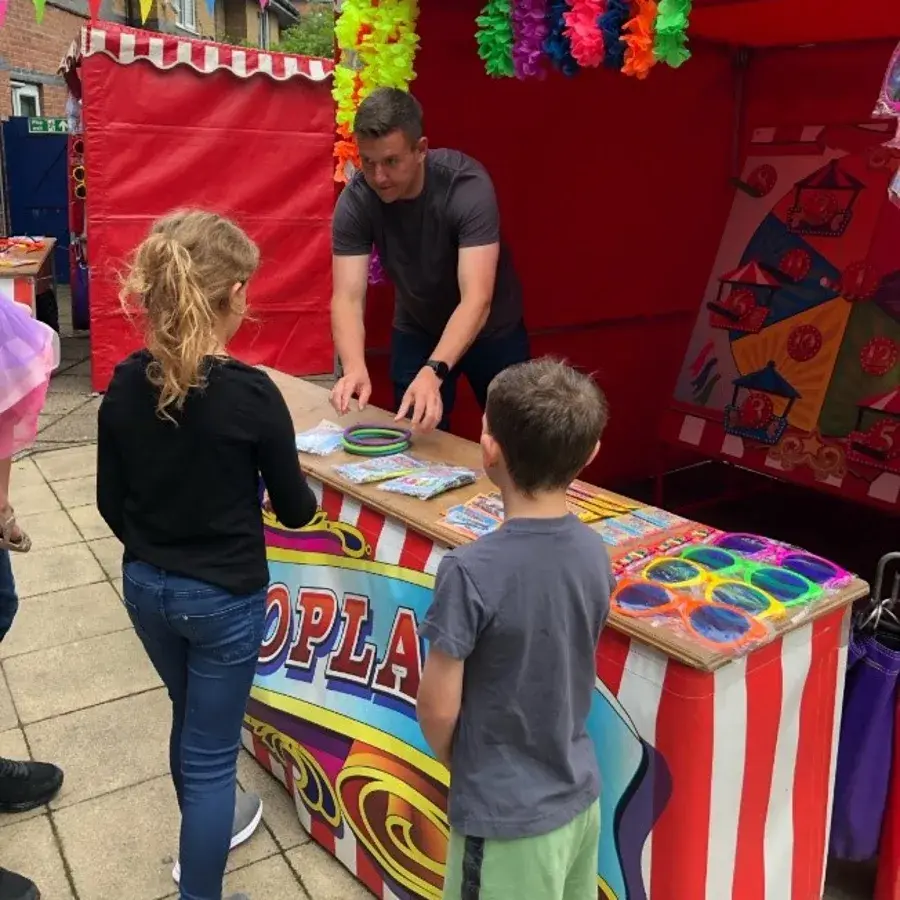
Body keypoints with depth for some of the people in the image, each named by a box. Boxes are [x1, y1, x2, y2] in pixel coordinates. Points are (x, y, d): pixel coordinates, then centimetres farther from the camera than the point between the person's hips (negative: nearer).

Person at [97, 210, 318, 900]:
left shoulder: (125, 385, -8)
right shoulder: (251, 393, -23)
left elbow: (111, 503, 1)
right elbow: (295, 510, -11)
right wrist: (309, 495, 11)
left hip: (146, 587, 6)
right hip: (224, 597, -6)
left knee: (192, 720, 29)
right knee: (211, 750, 11)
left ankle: (202, 834, 53)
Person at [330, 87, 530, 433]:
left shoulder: (467, 186, -31)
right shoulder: (355, 201, -22)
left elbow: (477, 299, -38)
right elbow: (347, 298, -26)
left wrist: (433, 371, -52)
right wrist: (354, 368, -45)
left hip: (490, 330, -2)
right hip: (415, 331, 2)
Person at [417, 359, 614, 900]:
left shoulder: (472, 572, -27)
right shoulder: (595, 554, -9)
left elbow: (439, 707, -17)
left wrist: (455, 761, 2)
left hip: (507, 815, -5)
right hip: (579, 794, 5)